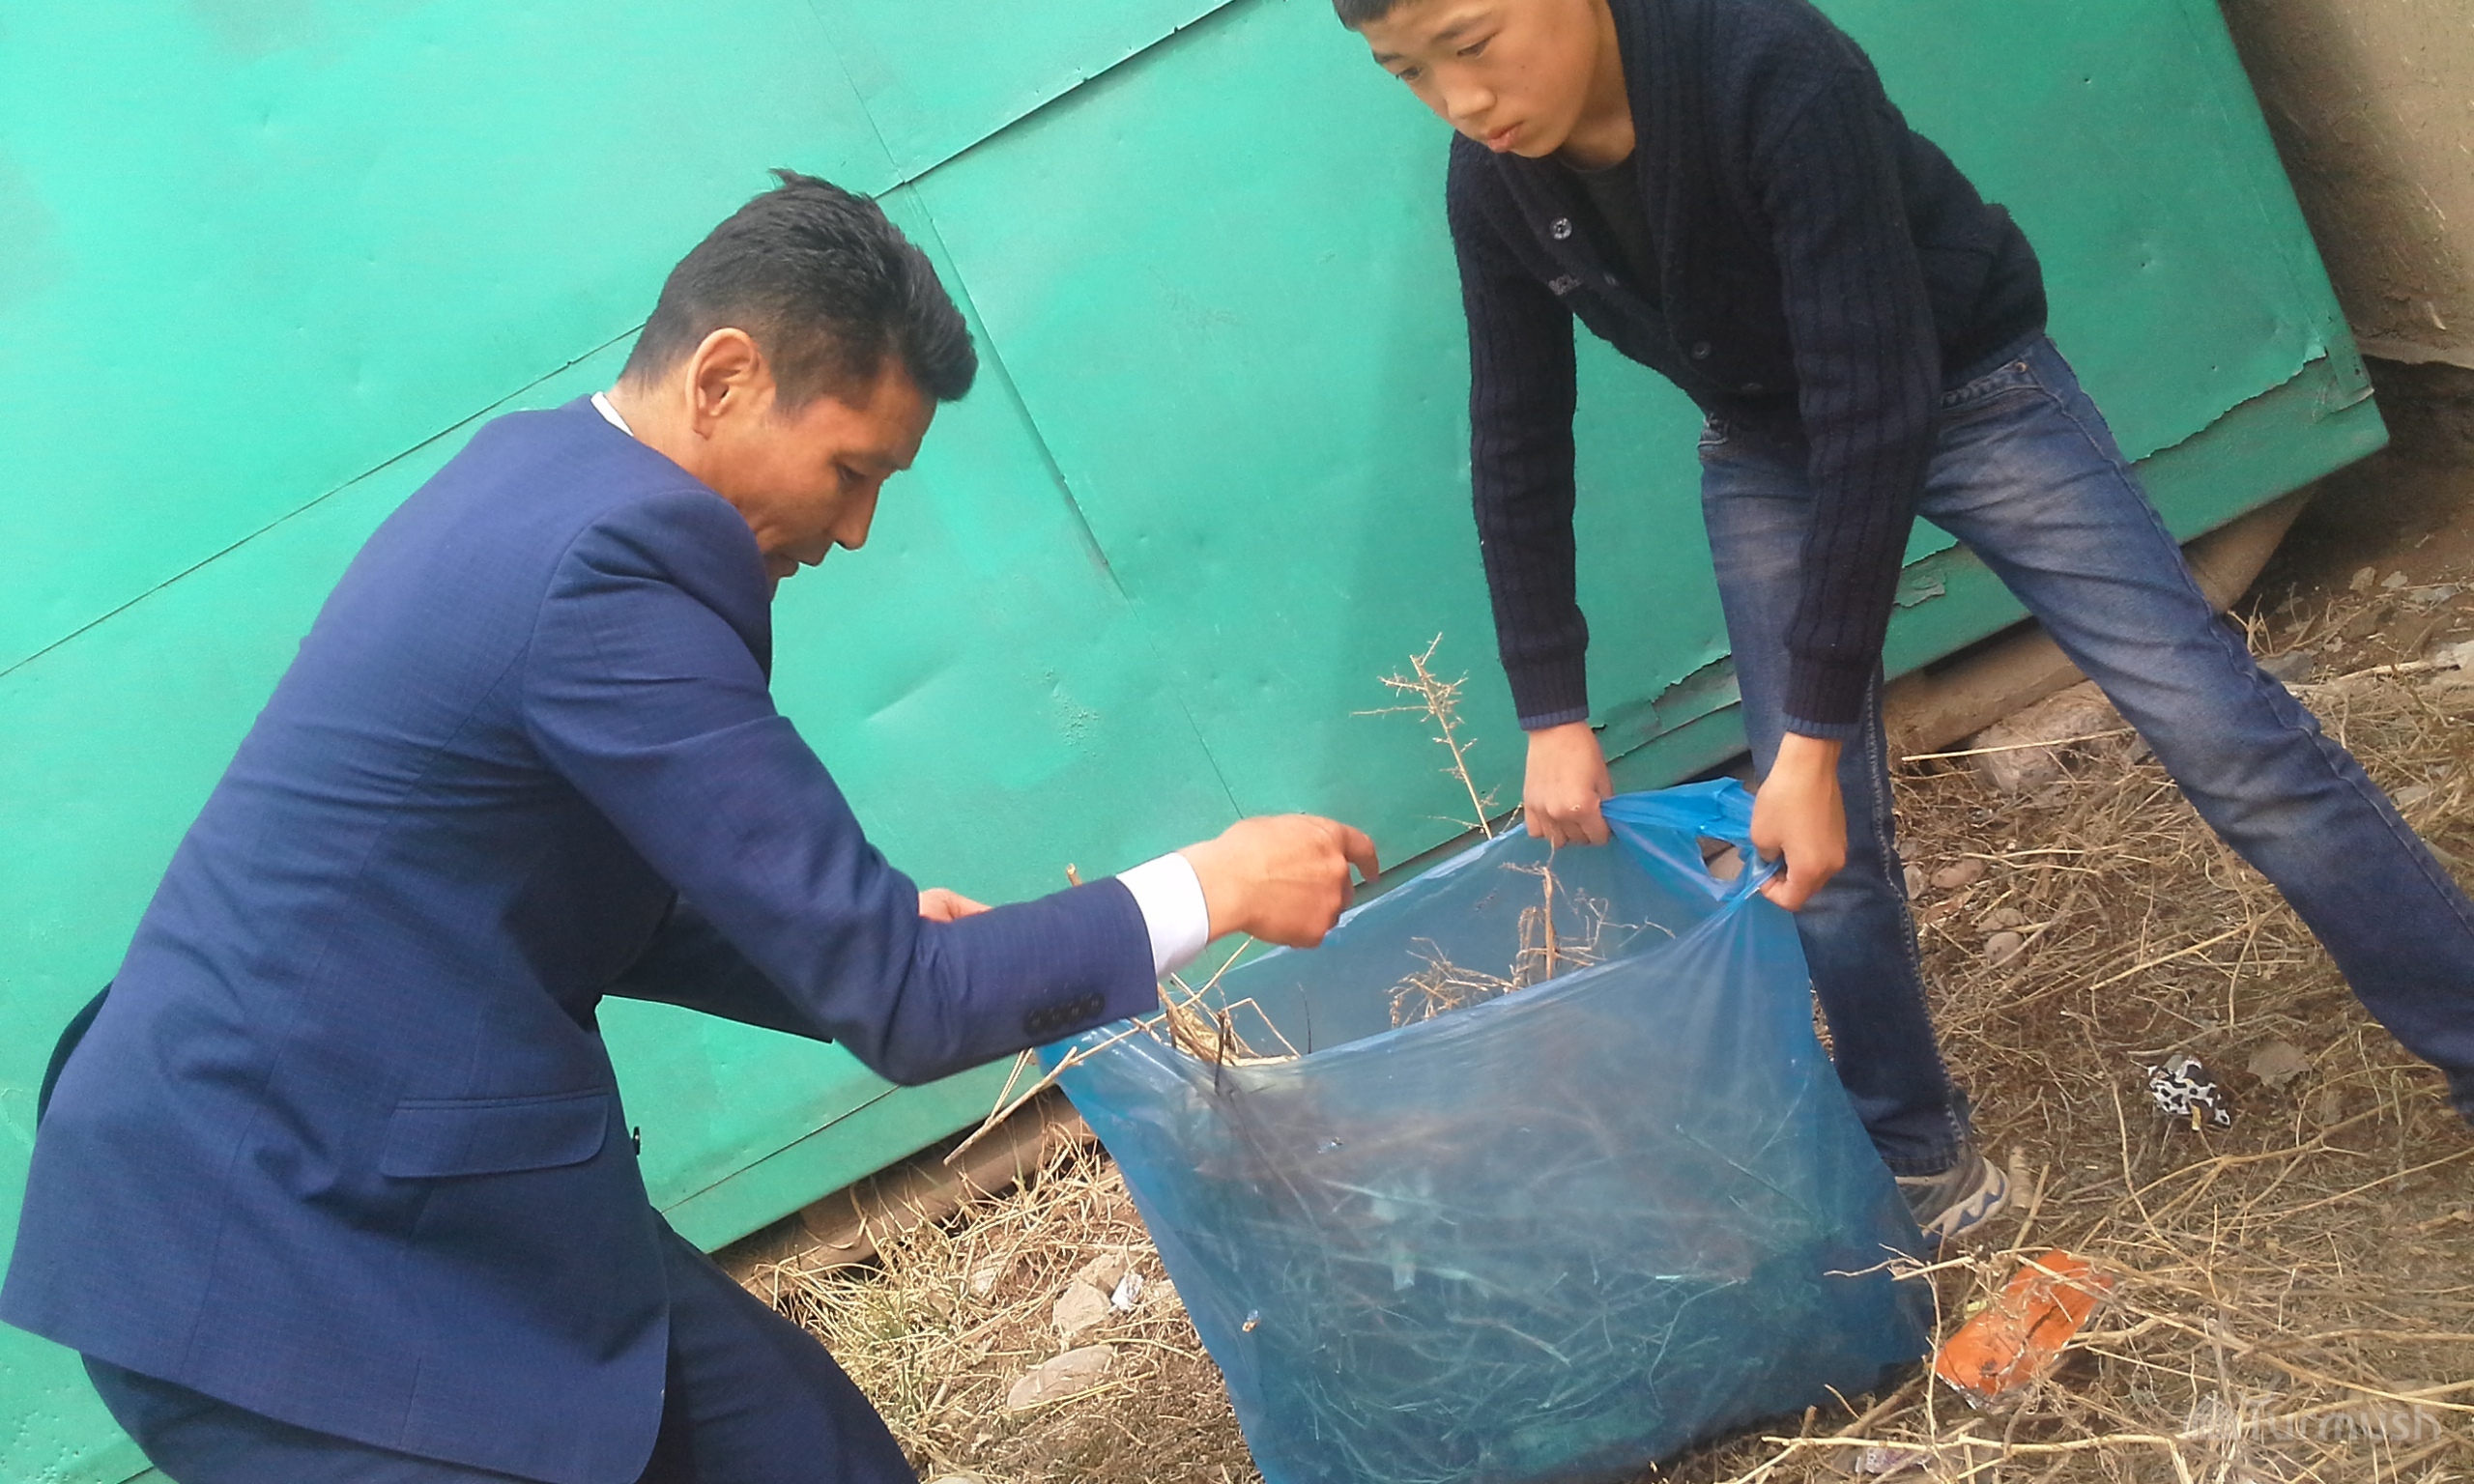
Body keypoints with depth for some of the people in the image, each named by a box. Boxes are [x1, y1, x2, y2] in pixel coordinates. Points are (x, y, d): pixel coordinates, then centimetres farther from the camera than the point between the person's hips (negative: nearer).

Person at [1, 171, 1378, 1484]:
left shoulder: (541, 476, 4)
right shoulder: (602, 571, -25)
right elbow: (890, 1002, -20)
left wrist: (885, 937, 6)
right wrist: (1209, 889, -8)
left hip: (406, 1183, 9)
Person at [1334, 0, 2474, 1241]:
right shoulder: (1493, 187, -16)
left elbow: (1875, 407, -35)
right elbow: (1517, 449, -5)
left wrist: (1818, 732, -35)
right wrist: (1552, 714, -8)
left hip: (1967, 389, -4)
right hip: (1764, 452, 5)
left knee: (2229, 741, -9)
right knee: (1820, 835, -1)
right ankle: (1923, 1169, 18)